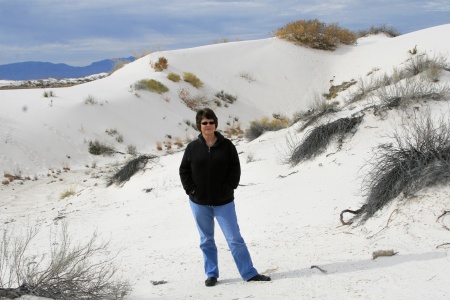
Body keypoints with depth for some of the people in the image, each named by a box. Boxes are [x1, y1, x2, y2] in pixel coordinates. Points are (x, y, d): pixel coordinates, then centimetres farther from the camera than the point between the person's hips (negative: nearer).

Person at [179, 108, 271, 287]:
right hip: (199, 203, 2)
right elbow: (184, 170, 5)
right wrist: (191, 190, -5)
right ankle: (211, 274, 23)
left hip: (223, 202, -1)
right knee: (206, 240, 11)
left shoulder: (226, 145, -3)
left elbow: (235, 169, -1)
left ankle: (249, 273, 6)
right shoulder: (192, 147, -1)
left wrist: (229, 188, -10)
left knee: (235, 238, -1)